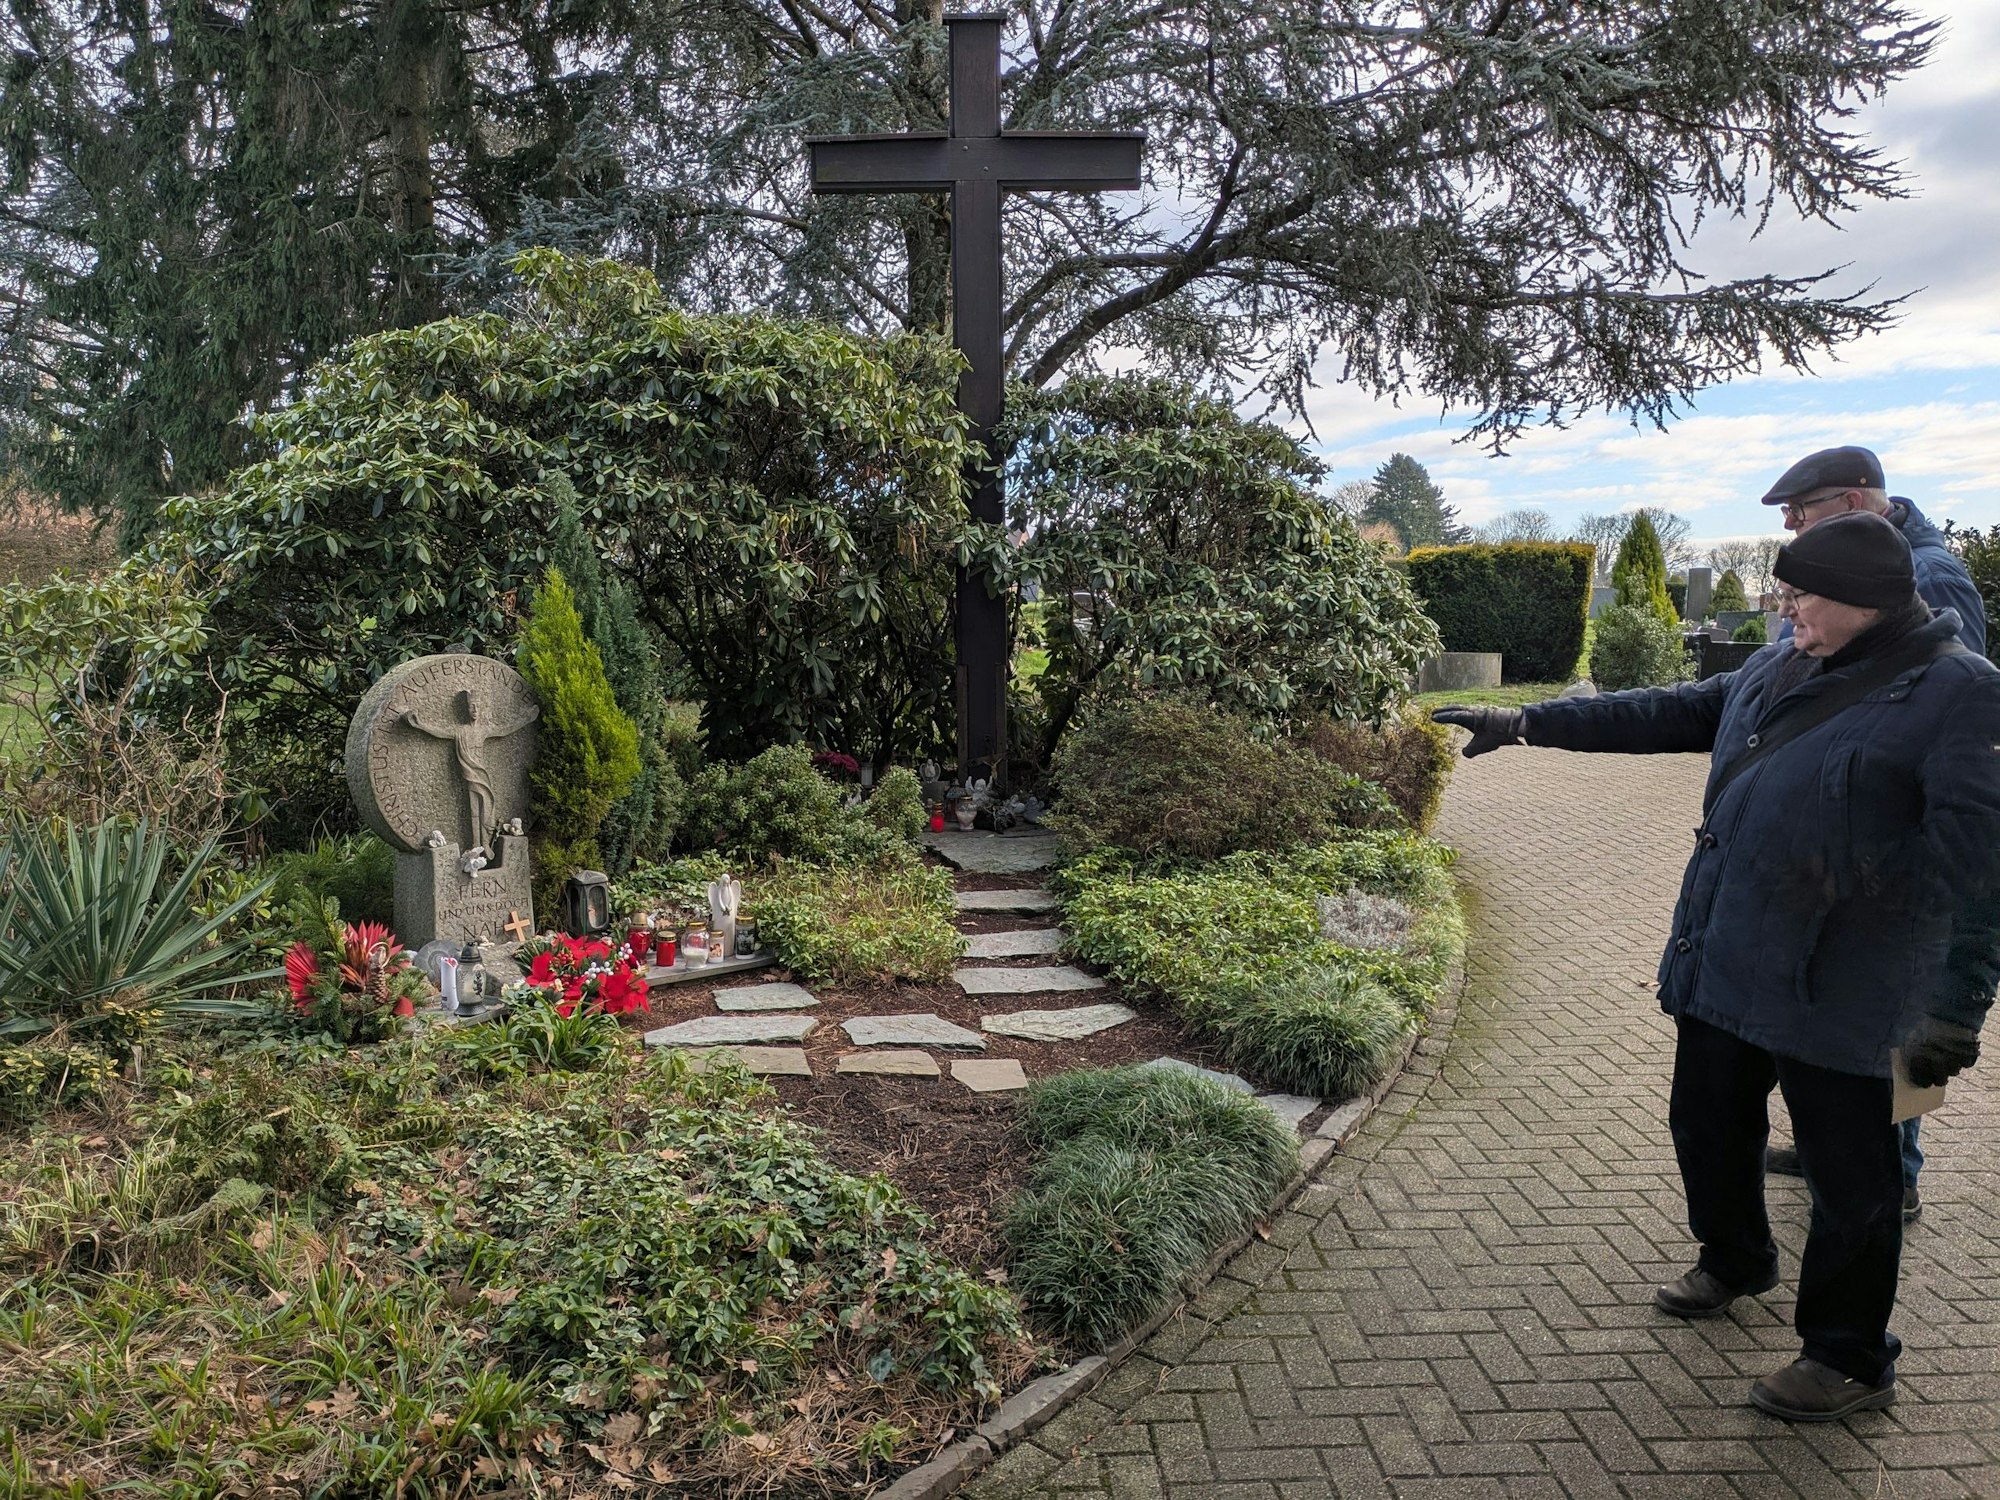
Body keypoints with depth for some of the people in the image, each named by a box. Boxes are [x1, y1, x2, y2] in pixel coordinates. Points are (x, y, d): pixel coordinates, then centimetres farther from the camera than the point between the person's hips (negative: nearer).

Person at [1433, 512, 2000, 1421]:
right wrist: (1526, 723, 10)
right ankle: (1735, 1263, 49)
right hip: (1722, 962, 8)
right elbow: (1669, 714, 15)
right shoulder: (1778, 671, 11)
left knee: (1849, 1176, 8)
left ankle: (1851, 1361, 27)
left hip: (1836, 983, -8)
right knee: (1709, 1127, 23)